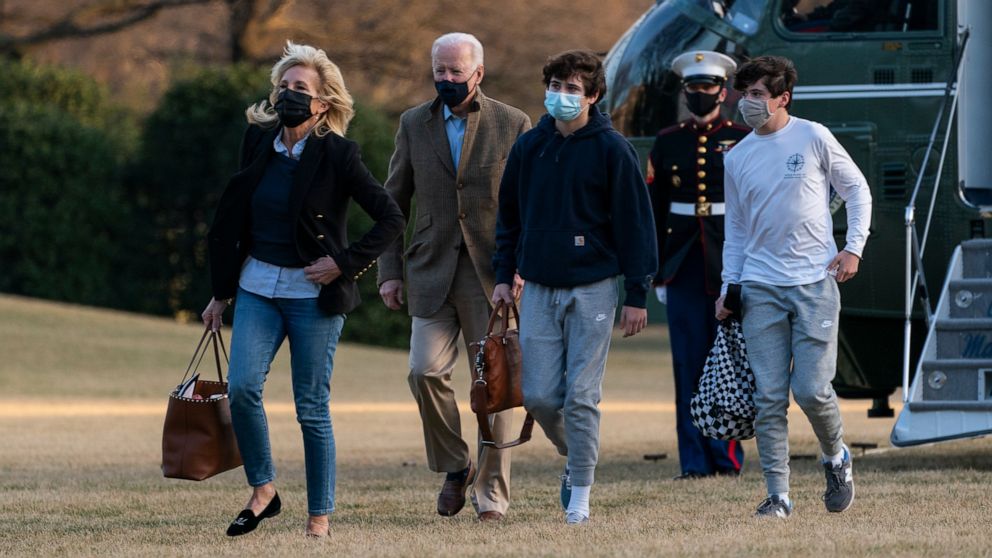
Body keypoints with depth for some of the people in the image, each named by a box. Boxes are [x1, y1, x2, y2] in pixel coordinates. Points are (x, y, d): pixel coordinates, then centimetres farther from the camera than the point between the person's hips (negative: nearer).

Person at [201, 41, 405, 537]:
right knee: (242, 386, -13)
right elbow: (230, 218, 14)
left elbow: (390, 218, -8)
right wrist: (220, 293, 14)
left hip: (313, 294, -4)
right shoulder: (259, 143, 6)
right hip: (258, 286, 4)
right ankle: (262, 491, 4)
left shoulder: (336, 154, -8)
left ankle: (320, 516, 7)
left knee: (312, 407, -2)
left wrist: (345, 263, -12)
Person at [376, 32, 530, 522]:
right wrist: (388, 271, 4)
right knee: (425, 371, -12)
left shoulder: (512, 125, 2)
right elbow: (394, 202, 12)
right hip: (433, 272, 2)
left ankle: (492, 490, 8)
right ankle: (454, 467, 8)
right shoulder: (414, 124, 9)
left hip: (492, 274, -2)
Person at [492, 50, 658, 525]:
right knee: (539, 396, -1)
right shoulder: (529, 147, 7)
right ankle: (574, 457, 26)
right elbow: (509, 215, 17)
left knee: (581, 396, -5)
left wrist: (637, 294, -7)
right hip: (539, 289, 4)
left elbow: (635, 223, -4)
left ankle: (580, 496, 3)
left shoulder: (611, 149, -5)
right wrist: (504, 276, 9)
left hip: (593, 287, -4)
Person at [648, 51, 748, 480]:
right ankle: (695, 461, 3)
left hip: (731, 265, -2)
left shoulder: (742, 141, 3)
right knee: (688, 365, 0)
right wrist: (657, 275, 6)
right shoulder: (668, 143, 9)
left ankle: (727, 457, 5)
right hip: (684, 267, 2)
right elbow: (654, 211, 11)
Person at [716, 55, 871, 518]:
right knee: (769, 397, -4)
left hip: (814, 283, -3)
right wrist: (728, 286, 7)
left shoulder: (813, 138, 0)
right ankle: (778, 495, 1)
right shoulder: (736, 159, 9)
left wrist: (854, 248, -3)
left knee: (811, 390, -8)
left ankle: (836, 458, 21)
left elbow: (857, 190, 7)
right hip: (761, 289, 3)